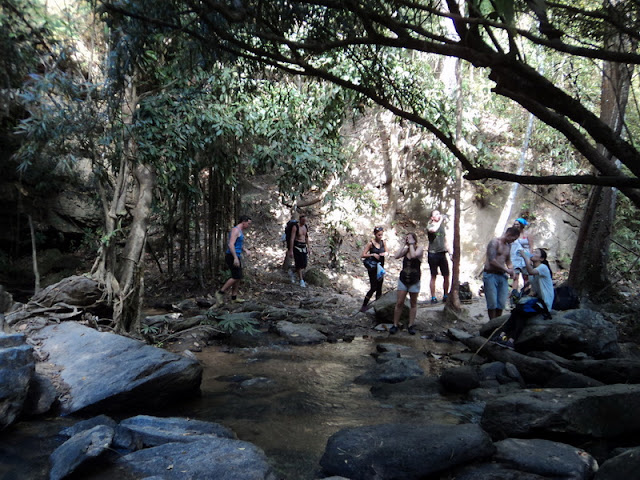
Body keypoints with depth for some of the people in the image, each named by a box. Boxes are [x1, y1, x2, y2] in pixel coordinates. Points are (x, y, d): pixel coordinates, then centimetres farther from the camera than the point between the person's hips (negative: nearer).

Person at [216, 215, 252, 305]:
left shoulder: (241, 231, 19)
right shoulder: (235, 230, -12)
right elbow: (231, 244, -22)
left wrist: (246, 250, 10)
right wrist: (235, 258, -28)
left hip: (236, 257, 10)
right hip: (232, 256, -10)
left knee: (238, 277, 9)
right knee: (236, 277, -13)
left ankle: (234, 297, 13)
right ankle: (220, 293, -6)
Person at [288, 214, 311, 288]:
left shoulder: (306, 227, 8)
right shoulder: (295, 227, -12)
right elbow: (292, 239, -14)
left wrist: (308, 247, 20)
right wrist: (291, 250, -17)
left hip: (304, 246, 6)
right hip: (297, 246, -6)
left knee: (304, 263, 7)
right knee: (299, 263, -7)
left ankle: (298, 274, 32)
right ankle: (301, 281, -3)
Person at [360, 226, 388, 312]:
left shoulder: (383, 242, 3)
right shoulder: (370, 243, -11)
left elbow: (386, 252, 15)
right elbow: (362, 255, -12)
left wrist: (385, 253, -7)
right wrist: (373, 254, -22)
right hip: (373, 268, -5)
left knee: (379, 288, 9)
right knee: (373, 288, -6)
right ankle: (364, 306, 5)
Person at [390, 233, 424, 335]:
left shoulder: (420, 249, -6)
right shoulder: (406, 249, 5)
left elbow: (413, 255, -27)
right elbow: (397, 256, -12)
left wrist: (411, 244, -15)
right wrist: (404, 244, -8)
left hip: (414, 281, -3)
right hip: (403, 279, 3)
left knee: (413, 304, 9)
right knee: (399, 303, 1)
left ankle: (411, 325, 18)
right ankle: (395, 324, 9)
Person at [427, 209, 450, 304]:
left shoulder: (442, 225, 16)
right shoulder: (429, 226, -2)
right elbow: (433, 230, -28)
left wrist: (449, 251, 16)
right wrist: (440, 220, -15)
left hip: (442, 253, 5)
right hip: (433, 254, -5)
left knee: (446, 276, 3)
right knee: (433, 276, 1)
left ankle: (445, 296, 13)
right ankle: (433, 297, 5)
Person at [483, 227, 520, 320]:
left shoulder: (508, 246, 16)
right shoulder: (494, 242, -9)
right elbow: (492, 260, -19)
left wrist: (511, 268, 8)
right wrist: (506, 270, -13)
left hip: (502, 276, 7)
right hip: (491, 275, -7)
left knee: (501, 303, 3)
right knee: (492, 303, -5)